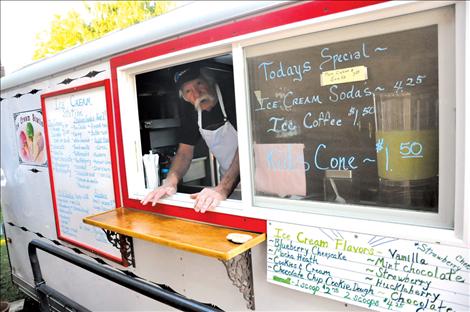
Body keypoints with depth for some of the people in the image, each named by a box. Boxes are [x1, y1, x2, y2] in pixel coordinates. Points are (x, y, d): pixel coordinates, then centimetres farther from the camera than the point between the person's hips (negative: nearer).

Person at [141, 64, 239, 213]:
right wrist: (170, 183, -15)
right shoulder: (190, 109, 0)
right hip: (228, 181, 5)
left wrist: (222, 188, -38)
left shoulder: (232, 95, -19)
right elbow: (185, 150, 3)